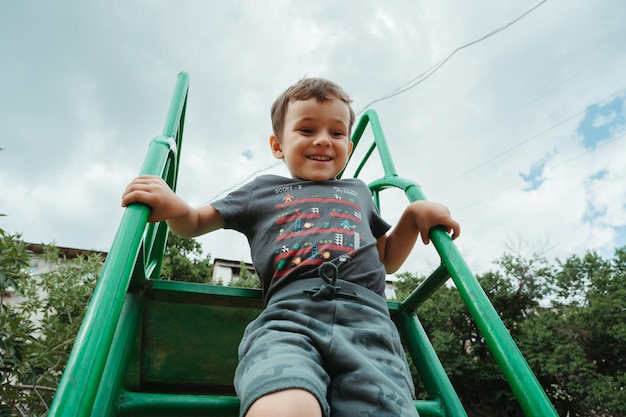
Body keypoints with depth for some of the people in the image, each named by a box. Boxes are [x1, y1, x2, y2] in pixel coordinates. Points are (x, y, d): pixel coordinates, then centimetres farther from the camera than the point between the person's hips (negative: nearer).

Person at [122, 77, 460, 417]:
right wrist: (174, 207, 3)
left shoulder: (358, 192, 33)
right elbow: (194, 224, 28)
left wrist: (414, 215, 19)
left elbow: (385, 261, 37)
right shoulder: (262, 191, 27)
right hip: (289, 313, -2)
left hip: (366, 317, 3)